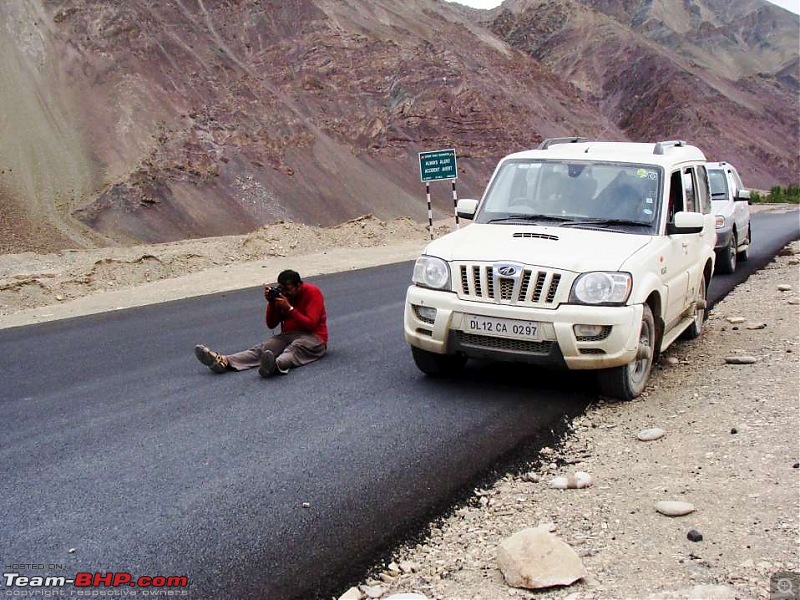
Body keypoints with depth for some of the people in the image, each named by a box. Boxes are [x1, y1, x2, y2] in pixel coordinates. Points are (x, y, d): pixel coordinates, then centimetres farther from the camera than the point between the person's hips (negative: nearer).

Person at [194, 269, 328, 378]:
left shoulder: (313, 293, -9)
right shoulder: (282, 294, 8)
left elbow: (310, 325, -19)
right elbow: (271, 325, 6)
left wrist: (289, 308, -24)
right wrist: (271, 302, -9)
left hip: (313, 337, -5)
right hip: (288, 335, 5)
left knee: (295, 348, -40)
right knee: (262, 349, -21)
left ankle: (276, 366, -74)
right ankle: (224, 361, -45)